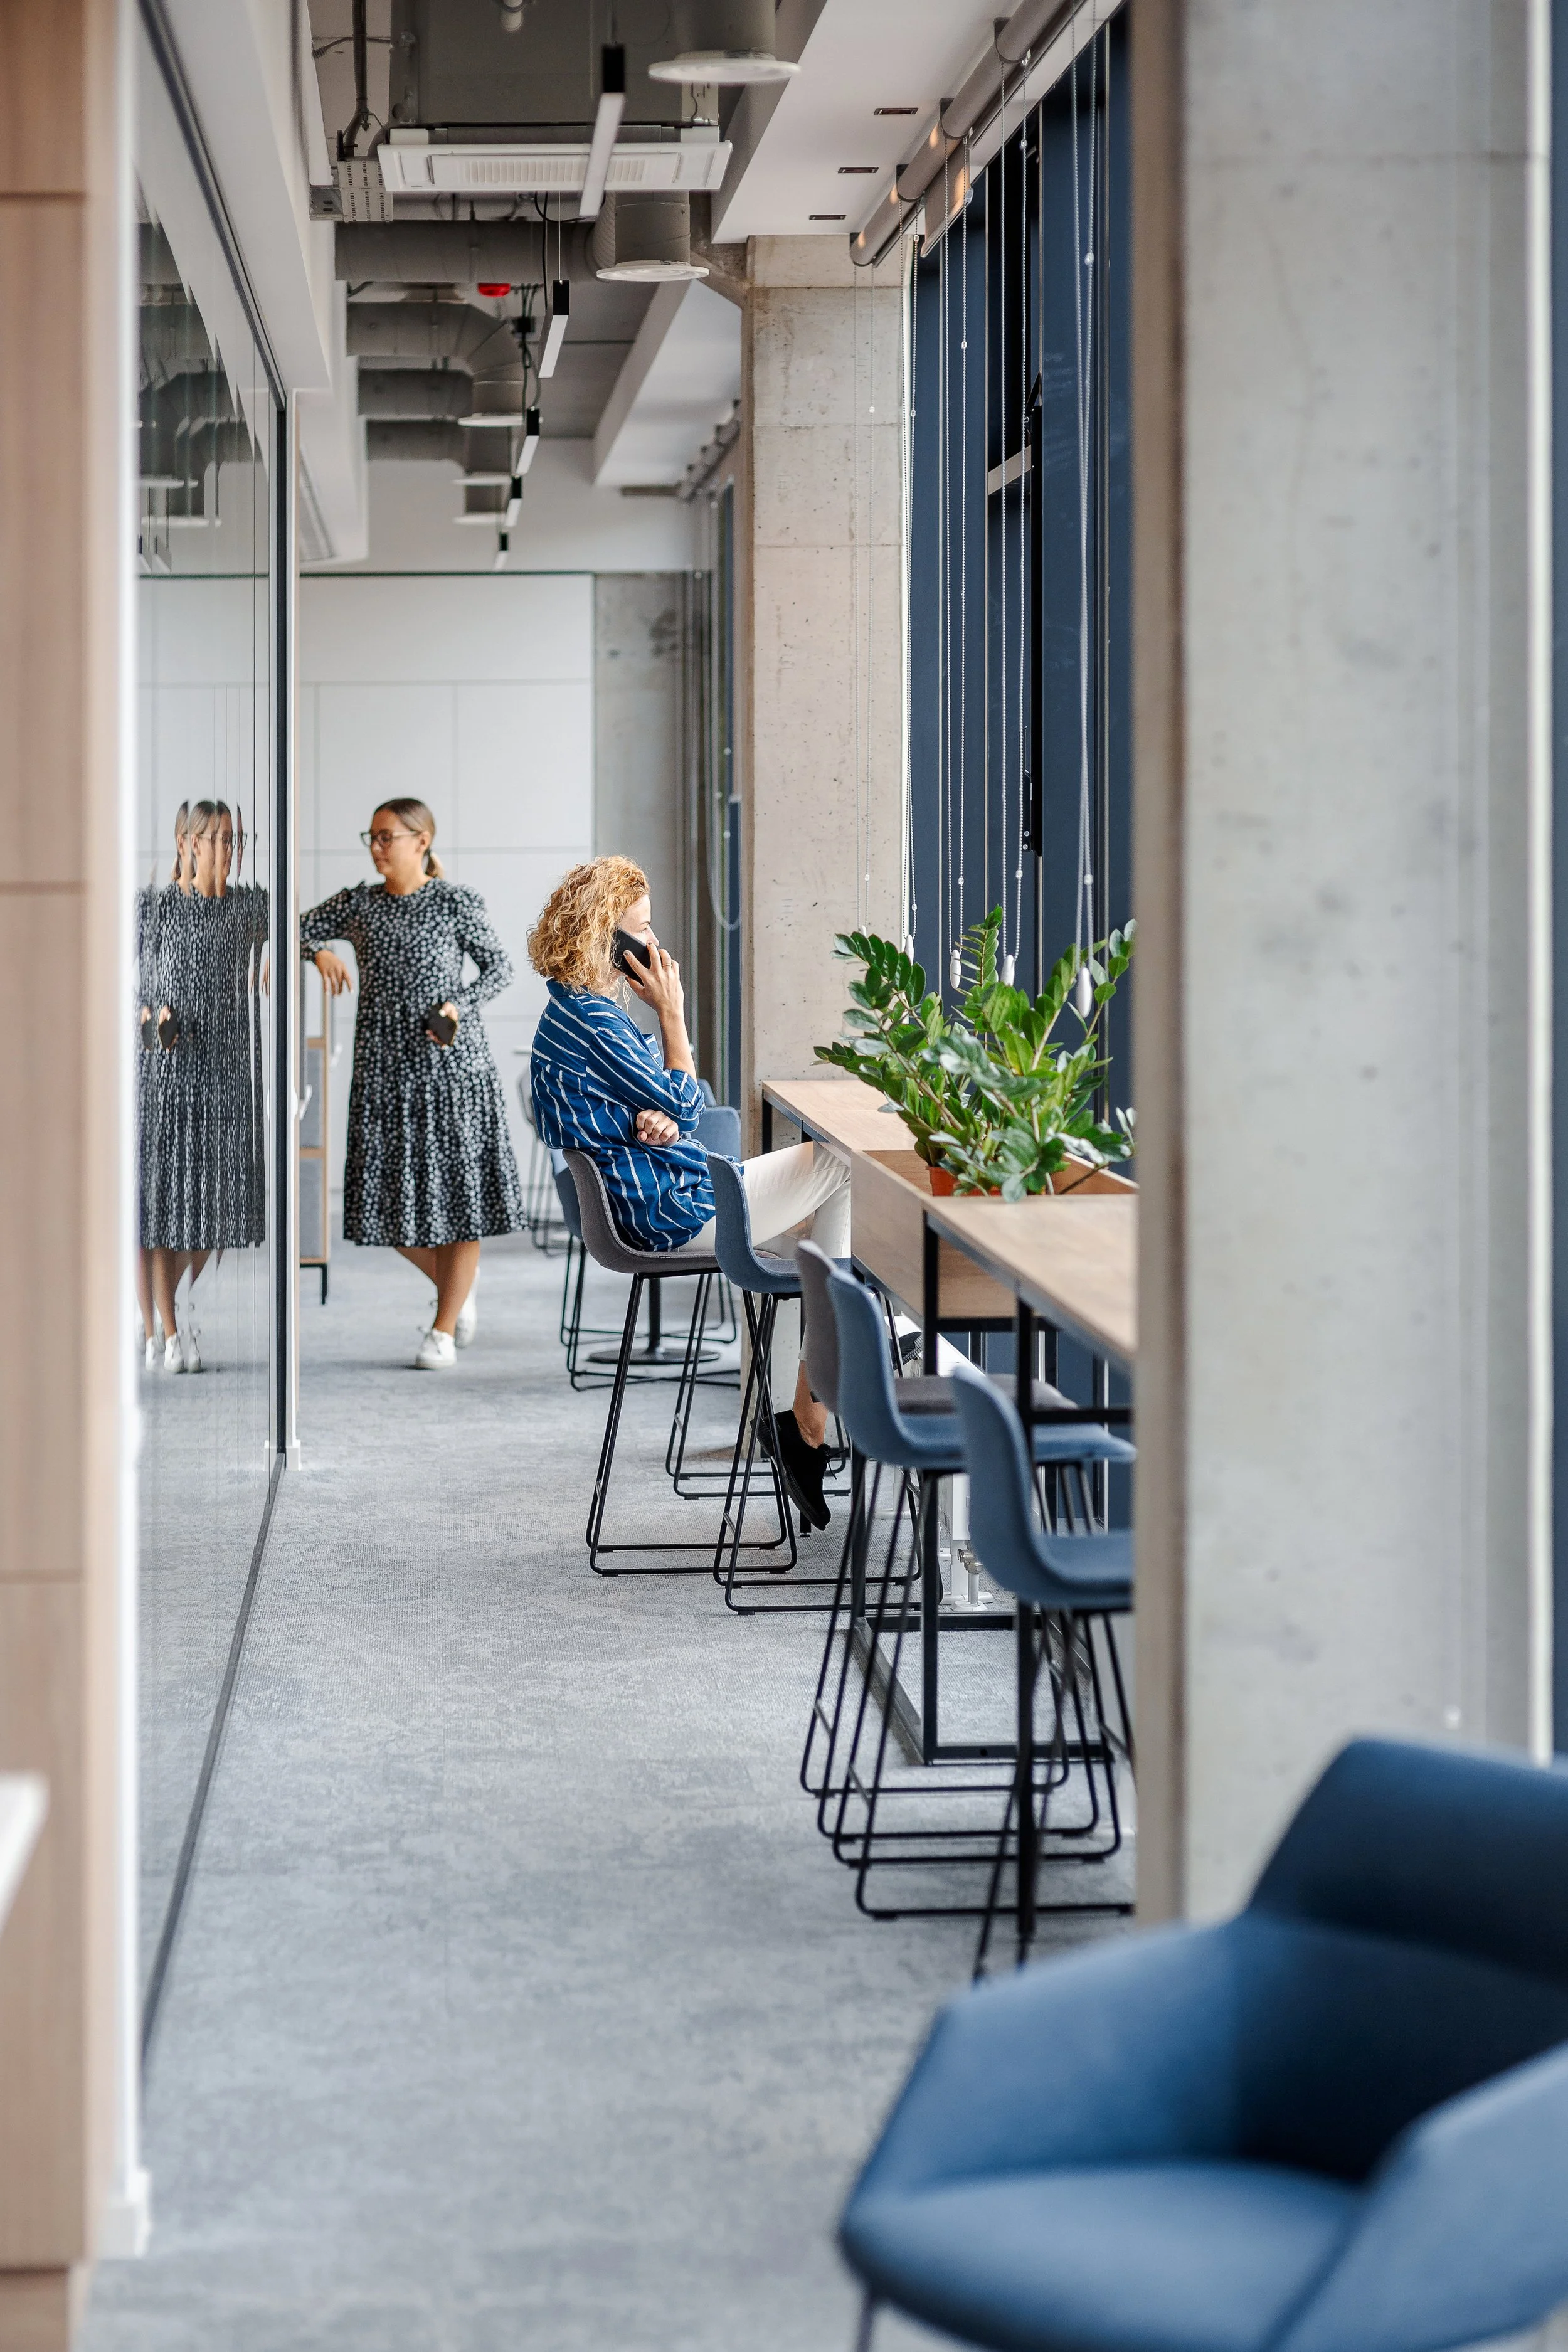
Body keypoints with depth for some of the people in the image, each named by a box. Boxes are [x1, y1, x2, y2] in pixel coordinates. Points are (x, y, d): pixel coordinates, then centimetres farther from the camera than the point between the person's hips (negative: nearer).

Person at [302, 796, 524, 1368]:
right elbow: (298, 929, 13)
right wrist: (320, 952, -8)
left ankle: (444, 1328, 9)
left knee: (455, 1187, -1)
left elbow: (498, 966, 3)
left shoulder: (455, 902, -2)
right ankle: (455, 1283, 28)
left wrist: (460, 1005, -13)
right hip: (384, 1062, 4)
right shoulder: (359, 903, 7)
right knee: (389, 1194, 1)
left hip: (449, 1061, -4)